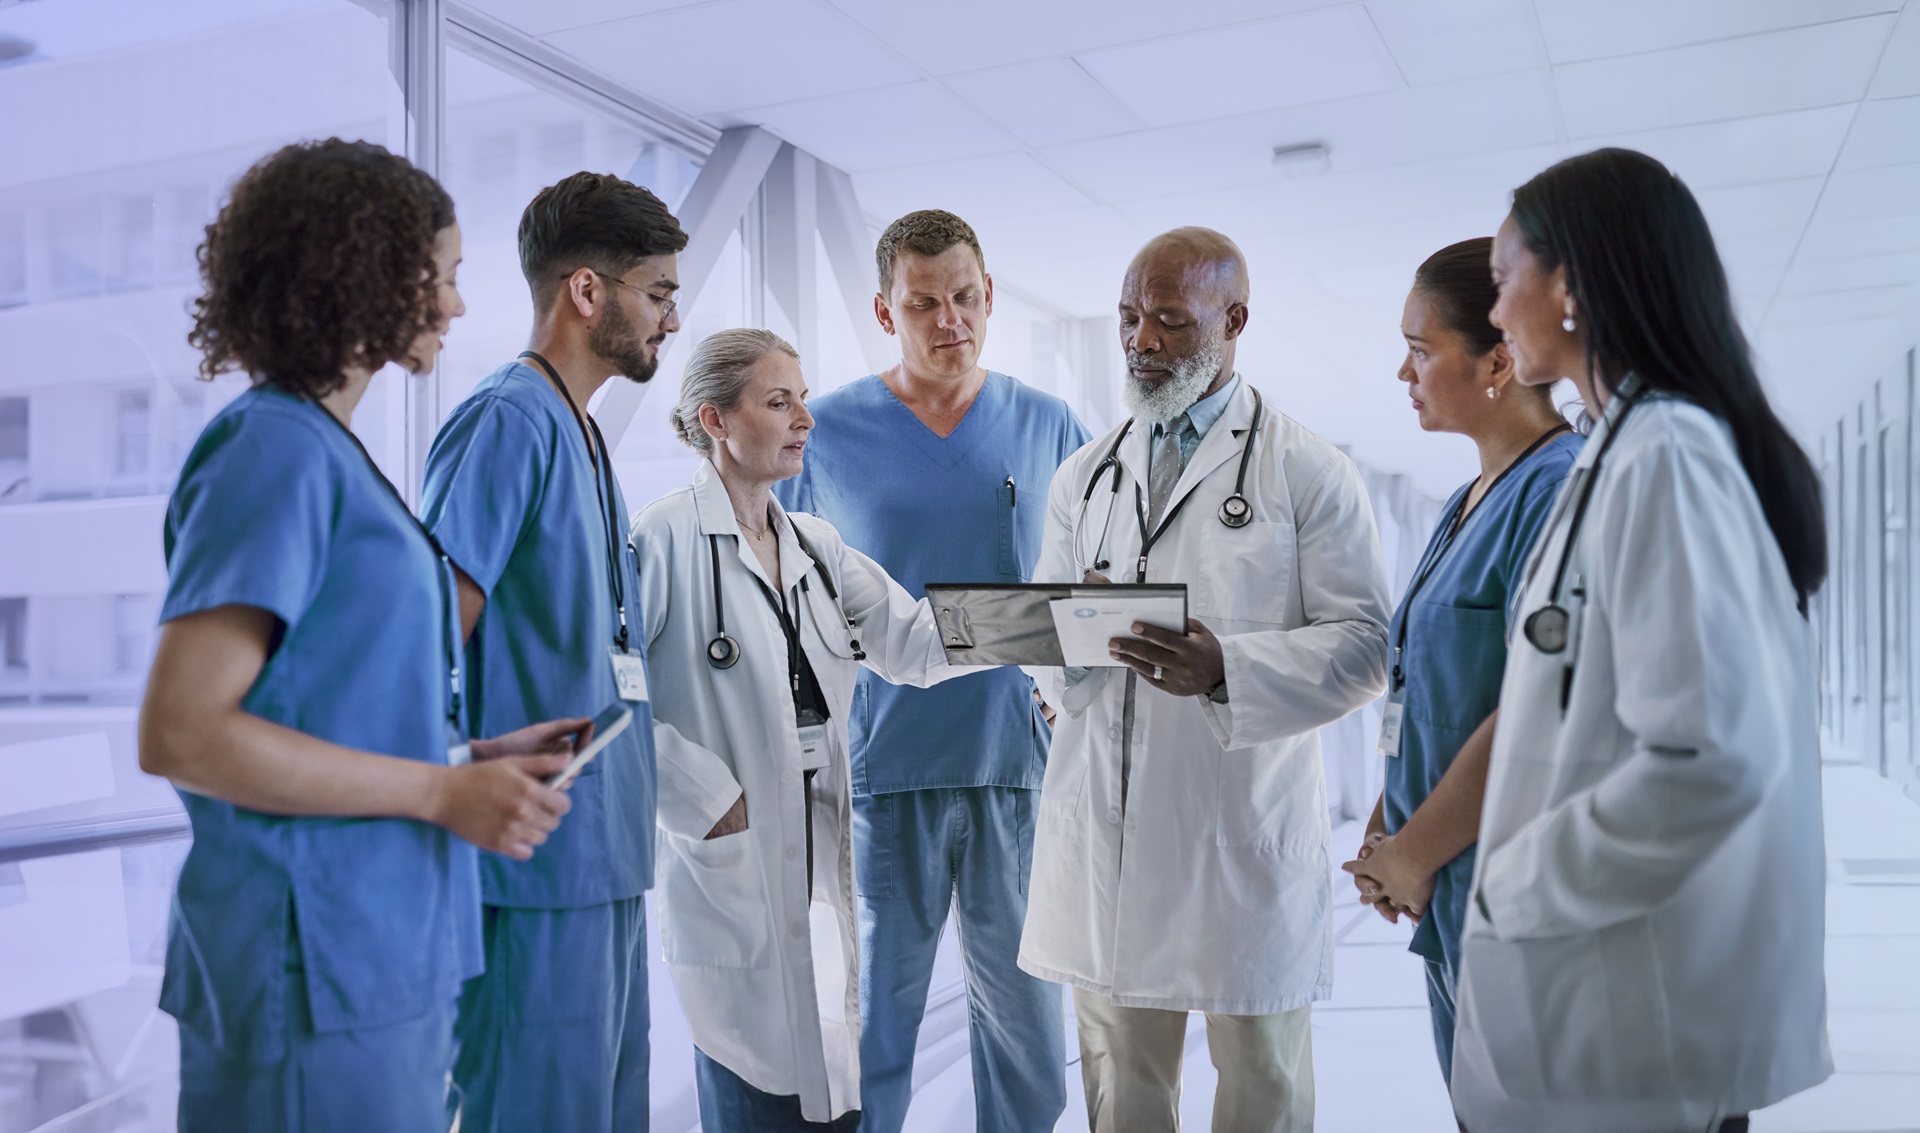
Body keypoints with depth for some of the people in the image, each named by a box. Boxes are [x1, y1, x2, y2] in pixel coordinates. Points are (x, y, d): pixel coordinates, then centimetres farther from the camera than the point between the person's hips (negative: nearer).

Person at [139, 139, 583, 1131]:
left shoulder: (326, 451, 13)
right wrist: (444, 792, -16)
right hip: (318, 973, -9)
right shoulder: (275, 450, -14)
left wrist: (482, 756, 6)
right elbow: (178, 733, -19)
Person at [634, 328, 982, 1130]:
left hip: (819, 866, 6)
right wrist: (699, 794, -16)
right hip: (730, 861, -6)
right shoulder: (665, 538, -10)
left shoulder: (815, 545, 13)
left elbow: (911, 643, 5)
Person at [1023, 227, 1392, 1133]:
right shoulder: (1083, 477, 13)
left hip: (1244, 831, -3)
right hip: (1106, 823, 4)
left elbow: (1363, 643, -7)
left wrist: (1228, 669, -24)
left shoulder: (1310, 473, -1)